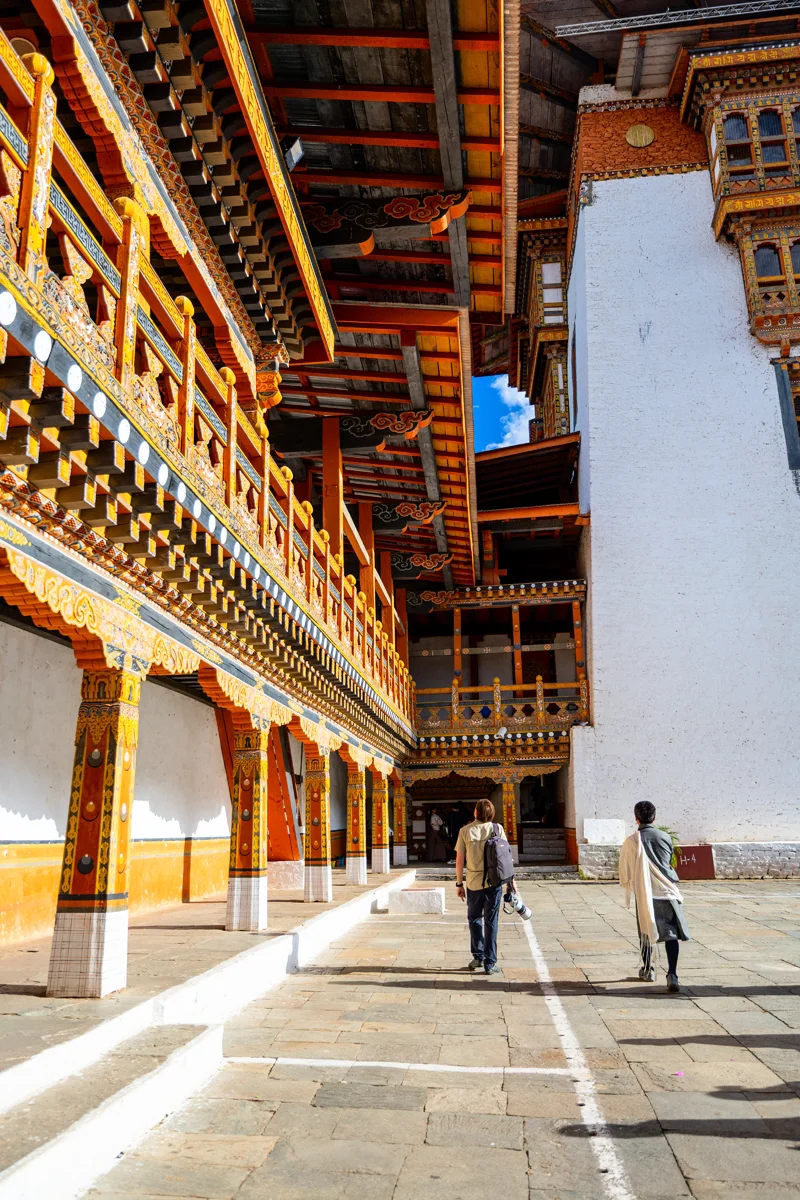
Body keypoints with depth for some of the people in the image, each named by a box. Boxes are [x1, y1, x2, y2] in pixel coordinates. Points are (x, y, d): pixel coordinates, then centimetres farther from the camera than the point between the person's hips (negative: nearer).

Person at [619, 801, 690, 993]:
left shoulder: (631, 841, -6)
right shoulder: (665, 837, 1)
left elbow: (625, 873, -1)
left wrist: (629, 884, 19)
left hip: (644, 893, -1)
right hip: (668, 891, 1)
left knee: (646, 931, 16)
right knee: (672, 934, 1)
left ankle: (647, 970, 31)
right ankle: (672, 974, -13)